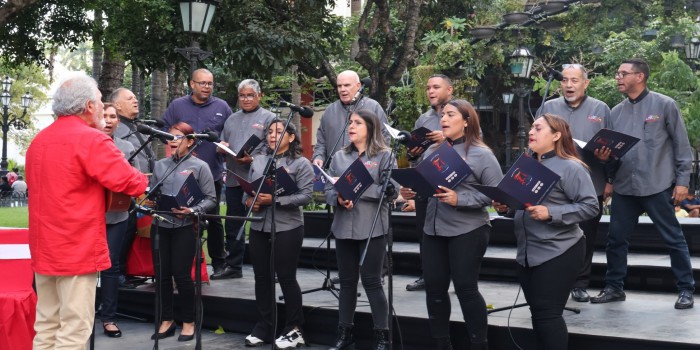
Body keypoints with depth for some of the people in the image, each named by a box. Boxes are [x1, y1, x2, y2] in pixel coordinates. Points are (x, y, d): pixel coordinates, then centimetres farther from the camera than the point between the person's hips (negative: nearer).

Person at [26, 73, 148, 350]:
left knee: (46, 327, 14)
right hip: (78, 248, -8)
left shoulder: (38, 141, 12)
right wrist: (150, 183, 4)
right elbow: (130, 182, -17)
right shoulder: (91, 139, -14)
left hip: (43, 248, 8)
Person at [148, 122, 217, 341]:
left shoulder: (199, 166, -1)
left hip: (185, 226, -4)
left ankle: (188, 322, 13)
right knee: (162, 274, 6)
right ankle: (166, 320, 20)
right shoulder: (160, 165, 11)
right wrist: (150, 202, -6)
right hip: (161, 225, 4)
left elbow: (210, 199, -5)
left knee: (181, 274, -3)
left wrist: (192, 210, -19)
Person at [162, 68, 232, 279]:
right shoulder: (177, 106, 6)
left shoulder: (222, 107, 6)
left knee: (213, 218, 9)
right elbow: (164, 130, 4)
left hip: (213, 173, 0)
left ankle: (218, 262, 20)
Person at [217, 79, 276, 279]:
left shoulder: (268, 118, 1)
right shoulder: (232, 119, 19)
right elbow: (222, 144, 22)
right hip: (234, 178, 6)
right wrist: (222, 148, -1)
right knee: (233, 225, 11)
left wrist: (253, 159, -22)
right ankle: (233, 266, 20)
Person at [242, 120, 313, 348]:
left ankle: (294, 330, 12)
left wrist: (275, 200, -19)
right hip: (259, 227, 5)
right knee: (262, 277, 10)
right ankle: (263, 328, 21)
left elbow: (306, 196, -12)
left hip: (287, 228, -5)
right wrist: (249, 201, -7)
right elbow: (247, 189, 15)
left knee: (286, 277, -1)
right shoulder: (258, 162, 14)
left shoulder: (301, 163, -3)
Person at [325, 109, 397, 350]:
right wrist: (339, 199, -14)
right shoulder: (339, 156, 12)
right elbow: (328, 190, 8)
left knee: (371, 282, -2)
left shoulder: (385, 155, -2)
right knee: (347, 281, 10)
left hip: (372, 228, -4)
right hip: (344, 227, 4)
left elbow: (391, 191, -11)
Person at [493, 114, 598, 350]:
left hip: (558, 252, -7)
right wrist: (505, 207, -2)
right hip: (527, 252, 8)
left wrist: (550, 213, -24)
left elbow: (590, 206, -17)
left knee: (547, 313, -6)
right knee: (537, 313, 13)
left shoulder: (570, 167, -11)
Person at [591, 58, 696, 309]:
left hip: (658, 186, -4)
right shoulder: (616, 112, 10)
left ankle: (686, 290, 15)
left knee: (673, 238, 4)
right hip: (624, 188, 5)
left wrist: (682, 180, -5)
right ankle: (614, 287, 22)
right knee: (616, 239, 8)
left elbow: (681, 145, -1)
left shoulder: (664, 105, -3)